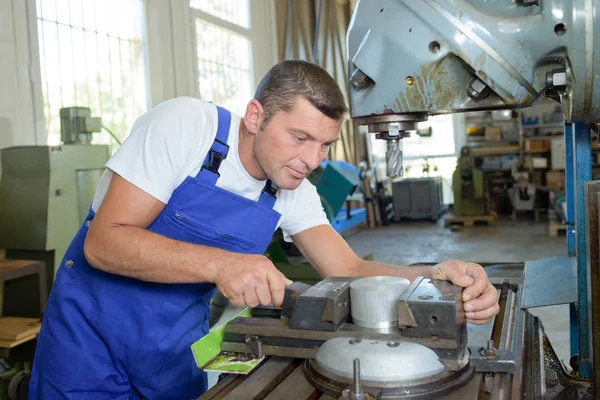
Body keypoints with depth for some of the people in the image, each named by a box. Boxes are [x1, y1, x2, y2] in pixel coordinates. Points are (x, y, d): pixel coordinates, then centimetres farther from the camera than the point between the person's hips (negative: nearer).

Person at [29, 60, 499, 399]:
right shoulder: (185, 125, -24)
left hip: (180, 344, 4)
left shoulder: (294, 192, -8)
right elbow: (103, 242, -26)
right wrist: (220, 263, -40)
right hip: (95, 328, -4)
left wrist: (436, 275, -29)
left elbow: (349, 269, -10)